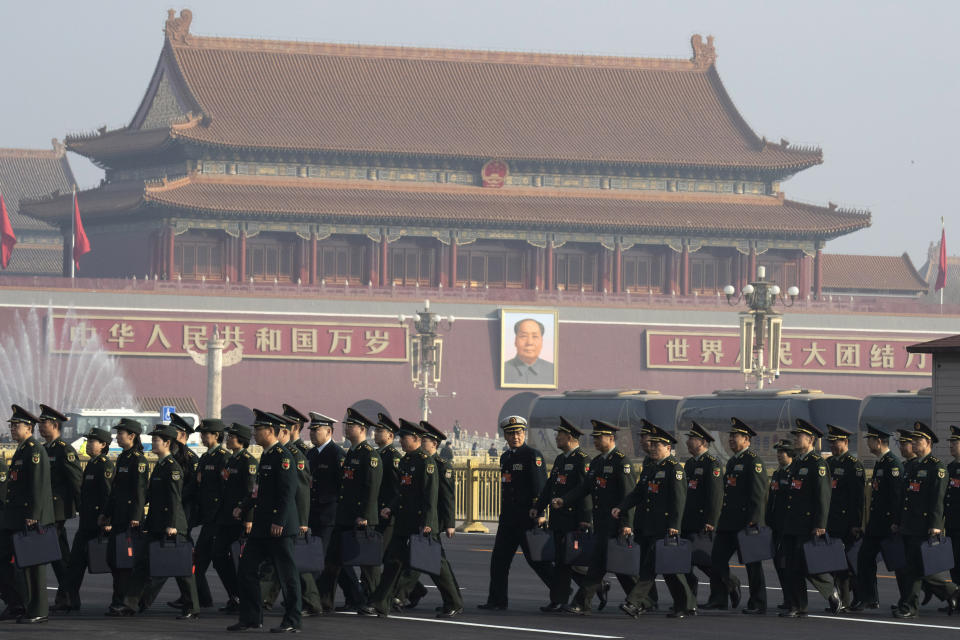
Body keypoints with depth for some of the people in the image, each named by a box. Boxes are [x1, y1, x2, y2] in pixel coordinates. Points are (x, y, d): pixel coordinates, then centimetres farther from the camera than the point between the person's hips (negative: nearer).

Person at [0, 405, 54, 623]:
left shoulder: (35, 450, -13)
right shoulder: (21, 450, 18)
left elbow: (39, 484, -19)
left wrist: (33, 515, -23)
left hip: (29, 517, -10)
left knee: (32, 563, -3)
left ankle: (38, 611, 4)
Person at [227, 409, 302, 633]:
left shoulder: (282, 456, -14)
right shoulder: (266, 456, 16)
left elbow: (288, 491, -19)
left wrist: (279, 522, -22)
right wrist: (244, 508, 15)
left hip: (279, 527, -10)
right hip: (261, 527, 10)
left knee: (286, 573, -2)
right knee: (246, 570, 9)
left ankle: (292, 621, 4)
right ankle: (251, 618, 15)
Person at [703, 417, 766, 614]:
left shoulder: (754, 461, -10)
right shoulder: (732, 461, 18)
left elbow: (758, 494, -16)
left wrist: (752, 521, -21)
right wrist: (722, 517, 17)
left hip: (746, 522, -9)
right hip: (728, 522, 9)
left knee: (752, 564, -1)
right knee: (717, 558, 4)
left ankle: (758, 604, 5)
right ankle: (719, 598, 17)